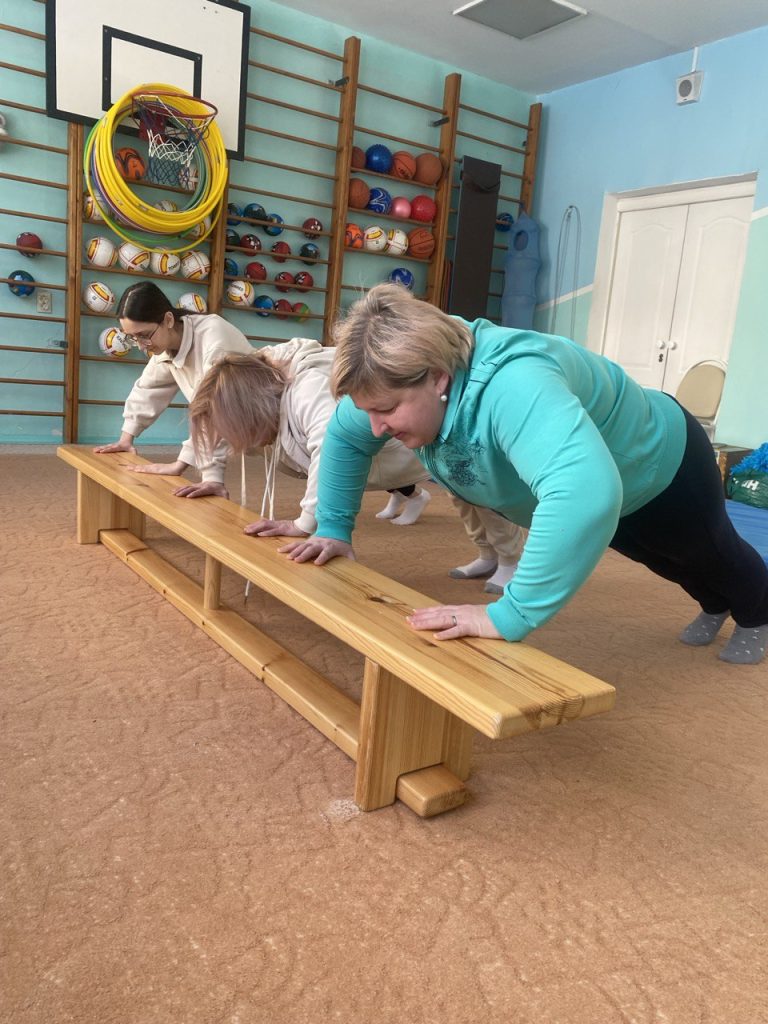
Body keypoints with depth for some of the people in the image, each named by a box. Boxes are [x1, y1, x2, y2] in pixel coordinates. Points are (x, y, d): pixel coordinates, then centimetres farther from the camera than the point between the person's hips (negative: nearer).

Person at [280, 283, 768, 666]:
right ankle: (714, 607, 71)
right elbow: (344, 437, -9)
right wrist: (334, 530, -14)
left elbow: (585, 492, -68)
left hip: (659, 467, -6)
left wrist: (510, 615, -63)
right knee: (669, 563, 36)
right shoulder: (405, 375, -26)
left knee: (713, 557, 28)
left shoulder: (510, 386, -53)